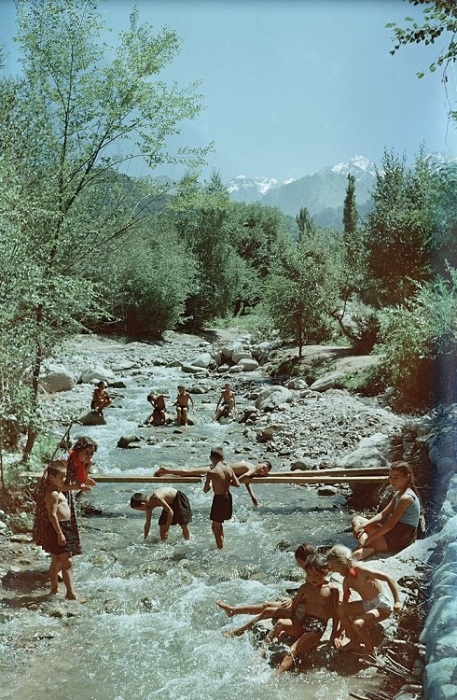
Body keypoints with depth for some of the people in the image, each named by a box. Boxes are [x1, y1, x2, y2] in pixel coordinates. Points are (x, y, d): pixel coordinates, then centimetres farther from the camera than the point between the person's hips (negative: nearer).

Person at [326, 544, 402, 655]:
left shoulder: (360, 570, -24)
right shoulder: (346, 580, 2)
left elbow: (389, 578, -25)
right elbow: (345, 602, 10)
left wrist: (397, 602, -28)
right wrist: (341, 628, 13)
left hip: (382, 605, -8)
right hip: (367, 604, 8)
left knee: (357, 624, -26)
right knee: (341, 610, -5)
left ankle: (369, 648, 3)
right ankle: (354, 642, 11)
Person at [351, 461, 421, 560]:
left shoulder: (405, 498, -19)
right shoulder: (399, 494, 12)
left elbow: (390, 525, -22)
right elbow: (383, 515, 9)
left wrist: (367, 540, -19)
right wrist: (363, 526, -5)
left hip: (400, 539, -10)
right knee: (357, 519, 11)